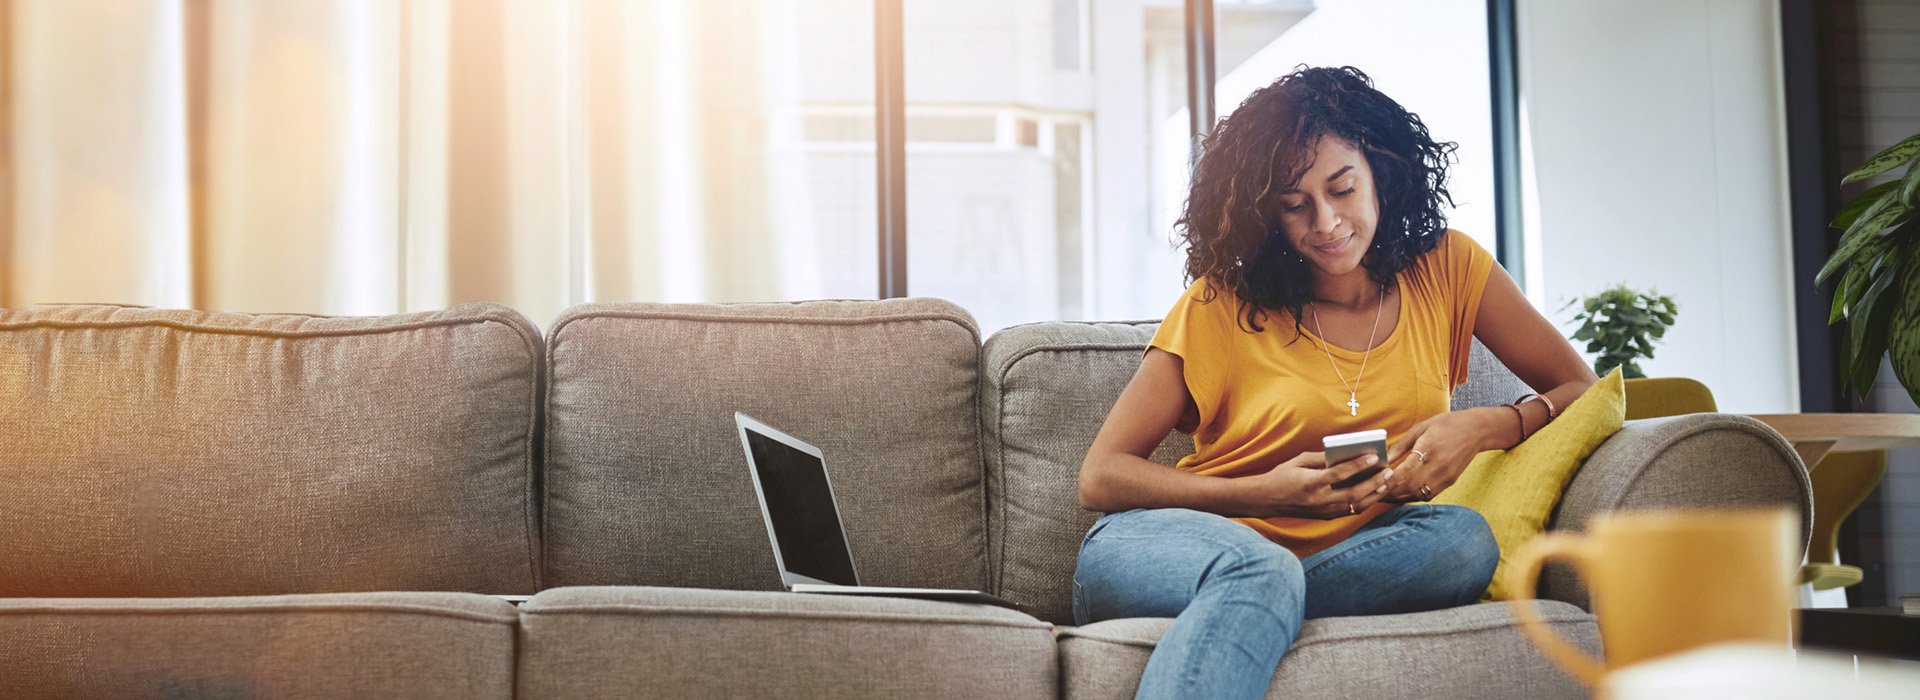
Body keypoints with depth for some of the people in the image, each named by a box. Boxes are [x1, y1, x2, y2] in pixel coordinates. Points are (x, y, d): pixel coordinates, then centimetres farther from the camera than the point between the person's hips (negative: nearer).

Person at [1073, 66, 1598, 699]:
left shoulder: (1446, 269, 7)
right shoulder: (1222, 304, -1)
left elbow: (1579, 389, 9)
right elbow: (1100, 477, -4)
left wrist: (1484, 427, -14)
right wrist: (1266, 494, -19)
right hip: (1172, 544, -3)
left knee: (1464, 540, -27)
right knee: (1261, 570, -38)